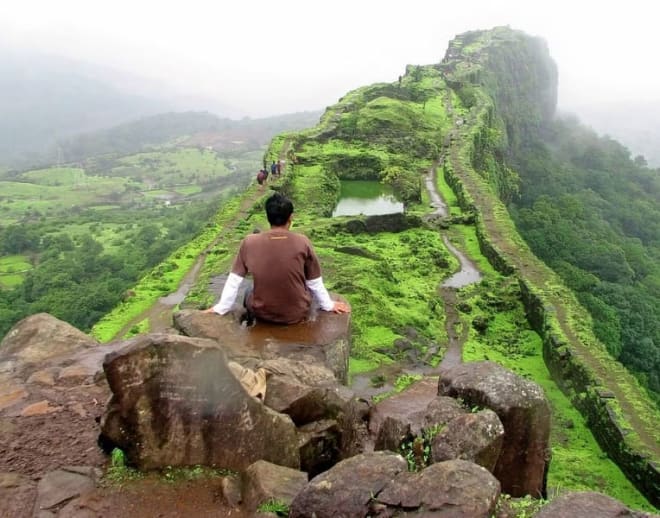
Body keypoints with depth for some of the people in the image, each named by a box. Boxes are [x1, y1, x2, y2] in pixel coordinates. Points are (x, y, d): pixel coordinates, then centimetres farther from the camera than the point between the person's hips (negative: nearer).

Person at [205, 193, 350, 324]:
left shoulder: (249, 243, -12)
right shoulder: (302, 242, -14)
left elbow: (234, 281, -4)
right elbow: (315, 283, -4)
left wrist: (221, 308, 10)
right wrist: (328, 305, 13)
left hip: (262, 313, 1)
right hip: (296, 314, 0)